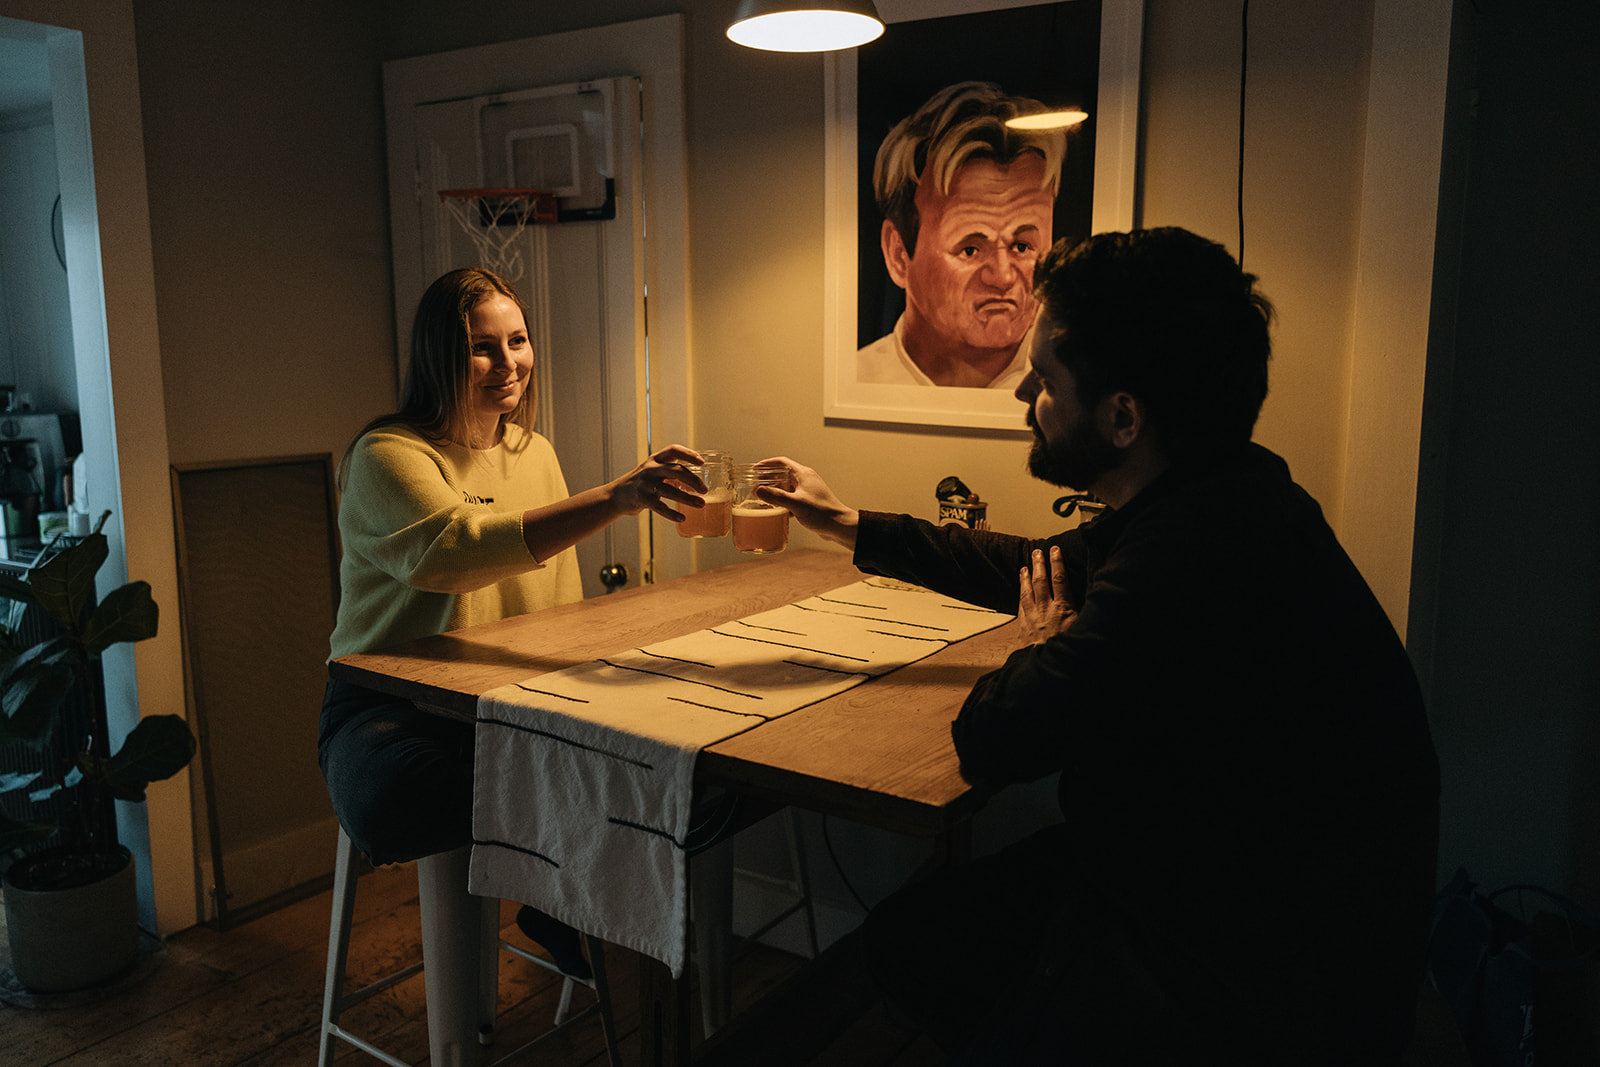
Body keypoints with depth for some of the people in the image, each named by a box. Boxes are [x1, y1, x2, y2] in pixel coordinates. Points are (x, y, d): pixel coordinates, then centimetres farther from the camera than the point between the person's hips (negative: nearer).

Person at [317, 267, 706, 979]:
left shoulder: (535, 453, 11)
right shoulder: (387, 455, -11)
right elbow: (454, 551, -34)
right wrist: (612, 500, -43)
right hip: (391, 706, -4)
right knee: (393, 802, -38)